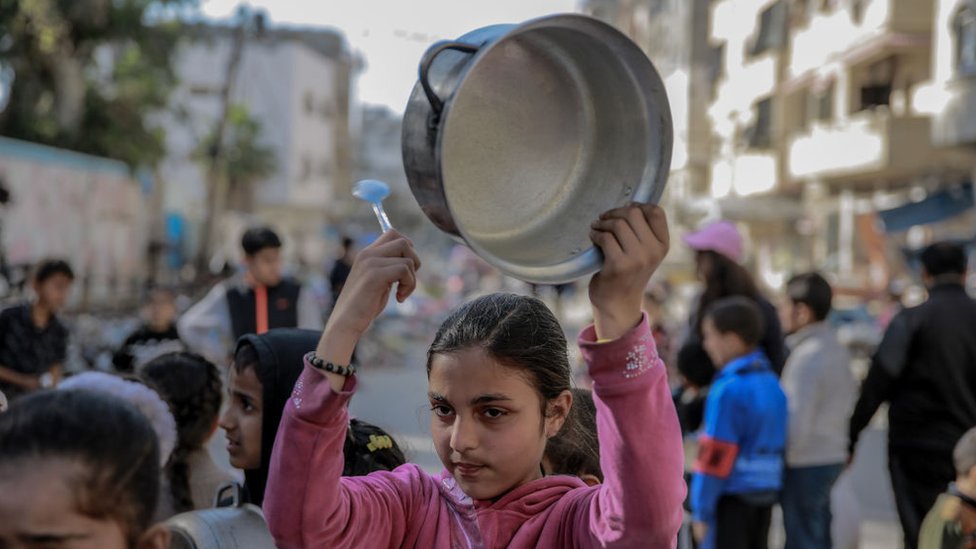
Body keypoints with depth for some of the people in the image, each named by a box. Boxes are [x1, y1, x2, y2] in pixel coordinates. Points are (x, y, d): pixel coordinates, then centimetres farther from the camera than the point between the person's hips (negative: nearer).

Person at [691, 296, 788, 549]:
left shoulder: (728, 390, -17)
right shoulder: (772, 383, 8)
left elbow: (715, 455, -16)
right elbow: (778, 444, 12)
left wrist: (702, 512, -10)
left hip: (731, 499, -8)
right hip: (766, 494, 8)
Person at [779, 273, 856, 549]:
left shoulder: (808, 356, -19)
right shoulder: (835, 347, 10)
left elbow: (797, 420, -22)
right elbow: (849, 397, 19)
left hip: (806, 464, -9)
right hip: (832, 456, 9)